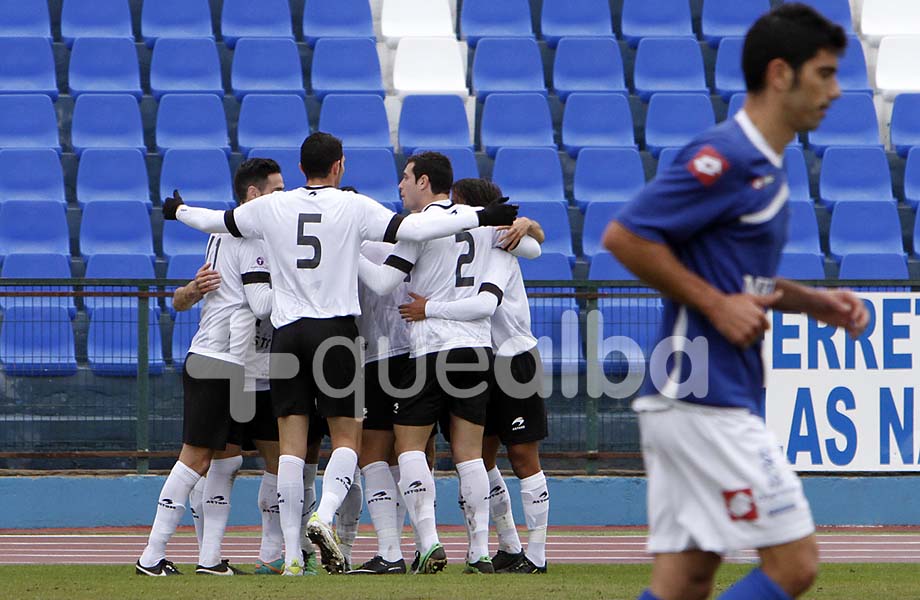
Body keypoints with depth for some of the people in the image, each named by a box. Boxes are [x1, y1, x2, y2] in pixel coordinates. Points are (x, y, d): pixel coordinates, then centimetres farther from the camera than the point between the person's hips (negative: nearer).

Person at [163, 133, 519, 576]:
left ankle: (291, 555, -4)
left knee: (292, 444, 1)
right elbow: (411, 229, -9)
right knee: (346, 437, 6)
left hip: (286, 332, 2)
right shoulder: (353, 207, -1)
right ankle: (325, 515, -20)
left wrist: (177, 211, 42)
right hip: (336, 330, -2)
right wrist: (480, 218, -5)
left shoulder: (271, 207, 7)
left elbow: (215, 221, 21)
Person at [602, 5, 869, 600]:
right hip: (704, 401, -10)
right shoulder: (725, 158, -15)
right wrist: (716, 305, -17)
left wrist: (815, 303, 13)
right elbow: (624, 236, -19)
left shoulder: (765, 166, 16)